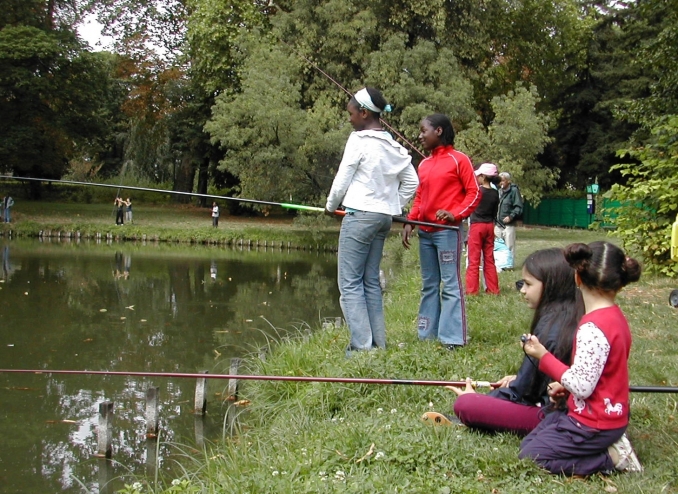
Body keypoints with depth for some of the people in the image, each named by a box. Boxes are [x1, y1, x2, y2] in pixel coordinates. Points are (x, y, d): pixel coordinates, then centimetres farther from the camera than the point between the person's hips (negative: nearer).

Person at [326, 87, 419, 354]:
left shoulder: (359, 140, -9)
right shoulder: (394, 146, 11)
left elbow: (342, 180, -7)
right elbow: (411, 182, 13)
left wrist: (331, 206, 9)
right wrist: (393, 206, 16)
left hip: (359, 215, -8)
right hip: (384, 217, 8)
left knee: (350, 282, -5)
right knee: (371, 281, 13)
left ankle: (362, 345, -10)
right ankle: (378, 342, 13)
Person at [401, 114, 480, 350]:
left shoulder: (458, 160, -4)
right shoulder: (424, 164, 15)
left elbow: (474, 193, -5)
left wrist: (455, 214, -18)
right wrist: (409, 222, 7)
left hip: (447, 231, -7)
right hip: (425, 232, 7)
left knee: (450, 284, -7)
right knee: (429, 285, 11)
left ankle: (452, 339, -6)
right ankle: (426, 336, 16)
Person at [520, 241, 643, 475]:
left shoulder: (592, 328, -27)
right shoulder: (616, 316, 4)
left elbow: (582, 386, -26)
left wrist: (544, 356, -17)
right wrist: (566, 385, 6)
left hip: (593, 425, -9)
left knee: (530, 455, -2)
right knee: (527, 442, 17)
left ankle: (611, 457, -4)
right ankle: (609, 444, 9)